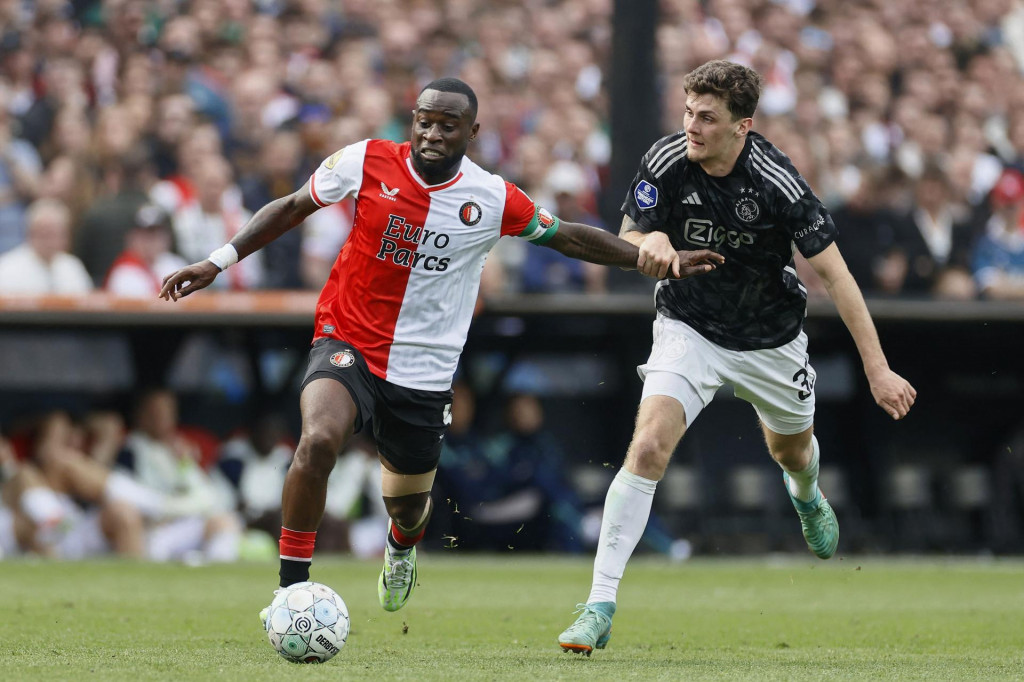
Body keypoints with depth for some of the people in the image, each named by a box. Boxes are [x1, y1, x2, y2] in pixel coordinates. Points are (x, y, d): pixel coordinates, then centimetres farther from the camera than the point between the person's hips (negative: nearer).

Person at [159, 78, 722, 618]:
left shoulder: (493, 200, -7)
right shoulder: (366, 162, -8)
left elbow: (569, 238, 7)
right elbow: (291, 209, 5)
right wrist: (218, 262, -1)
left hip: (423, 371, 2)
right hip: (347, 344, -2)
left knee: (407, 506, 14)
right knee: (318, 442, -31)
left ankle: (401, 547, 55)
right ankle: (291, 588, -20)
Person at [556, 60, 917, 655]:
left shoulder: (777, 183, -27)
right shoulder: (665, 163, -19)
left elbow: (834, 274, -21)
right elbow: (628, 239, -4)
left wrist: (878, 370, -23)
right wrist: (652, 242, -31)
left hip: (771, 339, 0)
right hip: (689, 329, 0)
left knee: (792, 451, 24)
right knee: (648, 447, -21)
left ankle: (807, 495, 66)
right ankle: (600, 607, -21)